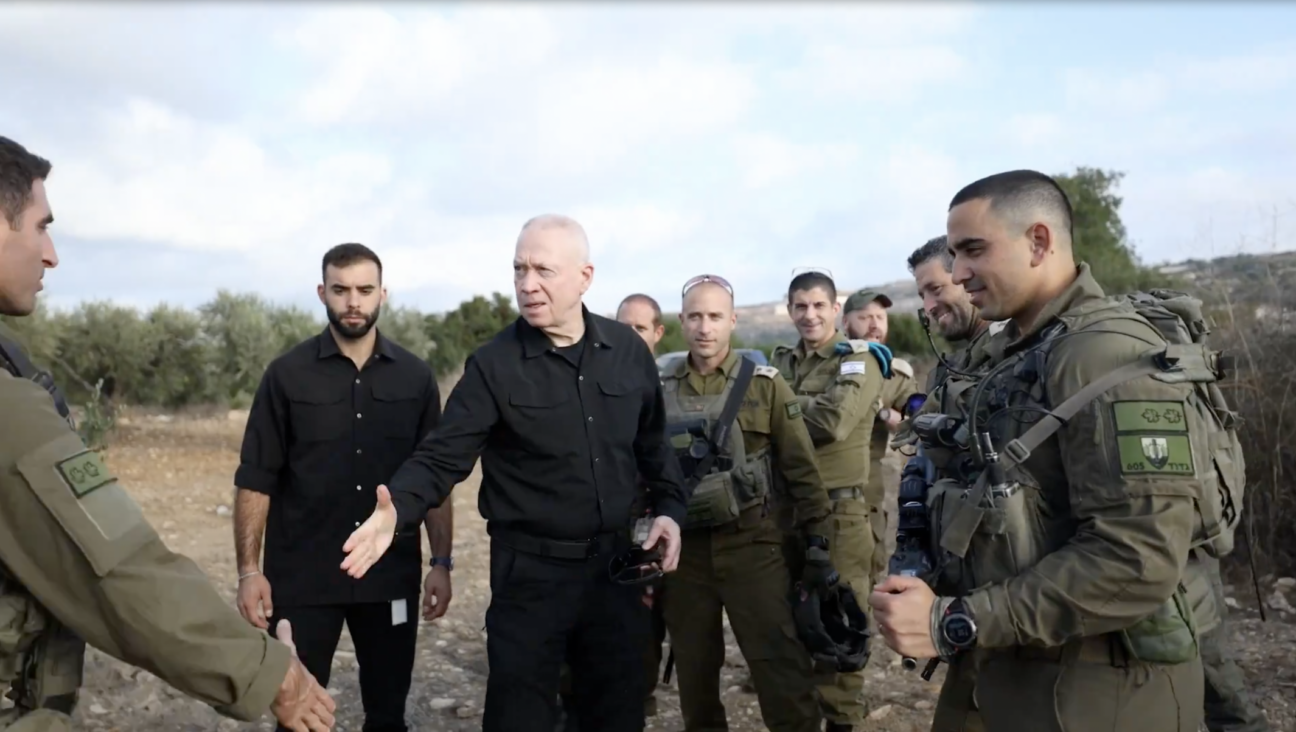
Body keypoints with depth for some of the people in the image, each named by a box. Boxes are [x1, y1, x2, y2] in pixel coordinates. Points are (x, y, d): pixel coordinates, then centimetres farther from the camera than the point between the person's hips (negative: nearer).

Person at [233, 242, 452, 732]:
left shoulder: (415, 377, 1)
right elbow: (255, 480, -2)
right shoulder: (287, 375, -3)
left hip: (391, 577, 2)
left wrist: (442, 562, 0)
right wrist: (249, 570, -7)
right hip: (302, 579, -1)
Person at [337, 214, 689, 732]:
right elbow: (443, 456, -14)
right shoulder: (493, 365, -9)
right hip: (530, 571, -3)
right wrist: (397, 508, -32)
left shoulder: (629, 351, 1)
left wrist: (669, 509, 2)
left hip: (616, 564, 4)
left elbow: (652, 443, 13)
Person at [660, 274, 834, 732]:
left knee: (781, 671, -2)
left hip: (752, 545, -3)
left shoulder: (765, 385, -2)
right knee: (694, 672, 14)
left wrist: (818, 545, -5)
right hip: (684, 551, 3)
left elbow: (801, 470, -2)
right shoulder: (661, 391, 6)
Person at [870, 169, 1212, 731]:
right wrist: (934, 595, 0)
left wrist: (954, 622, -24)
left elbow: (1138, 561, -27)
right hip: (1015, 674, 8)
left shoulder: (1110, 356, -19)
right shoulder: (1012, 359, 9)